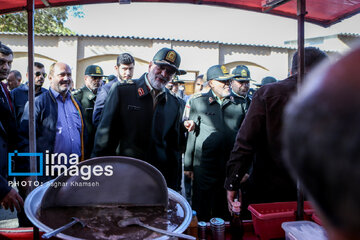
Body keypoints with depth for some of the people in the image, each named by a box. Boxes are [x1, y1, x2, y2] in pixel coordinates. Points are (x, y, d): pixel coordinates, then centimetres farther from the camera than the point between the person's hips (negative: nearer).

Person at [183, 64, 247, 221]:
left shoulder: (238, 104, 9)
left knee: (226, 213, 13)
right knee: (202, 215, 7)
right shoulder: (198, 102, 2)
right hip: (205, 166, -2)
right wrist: (188, 165, 0)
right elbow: (191, 135, 2)